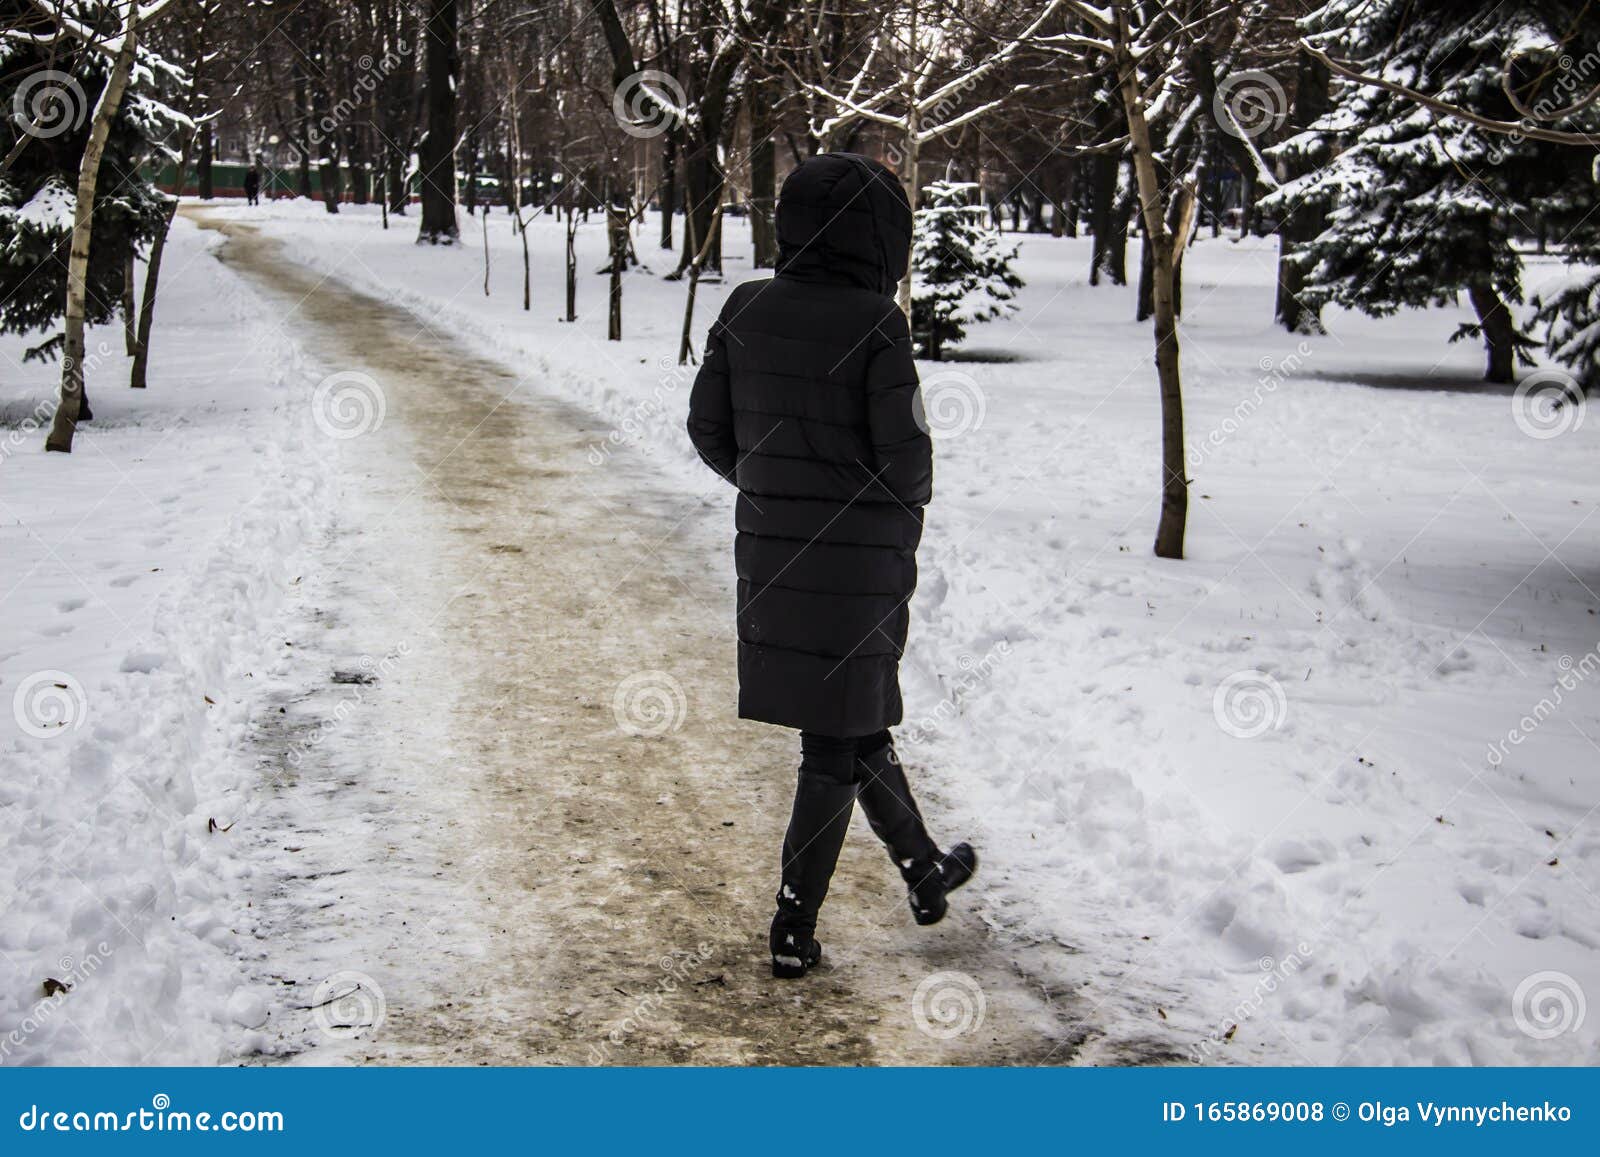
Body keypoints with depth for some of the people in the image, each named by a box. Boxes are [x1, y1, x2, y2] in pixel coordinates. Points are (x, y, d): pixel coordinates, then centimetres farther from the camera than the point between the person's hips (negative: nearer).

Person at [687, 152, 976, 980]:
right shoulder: (874, 325, -16)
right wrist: (904, 511, 7)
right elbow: (906, 456, -15)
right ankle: (794, 929, 12)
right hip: (863, 560, -6)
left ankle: (925, 872, 39)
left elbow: (709, 432, 4)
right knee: (836, 742, 7)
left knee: (855, 720, 20)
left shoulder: (744, 312, -1)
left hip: (769, 556, 6)